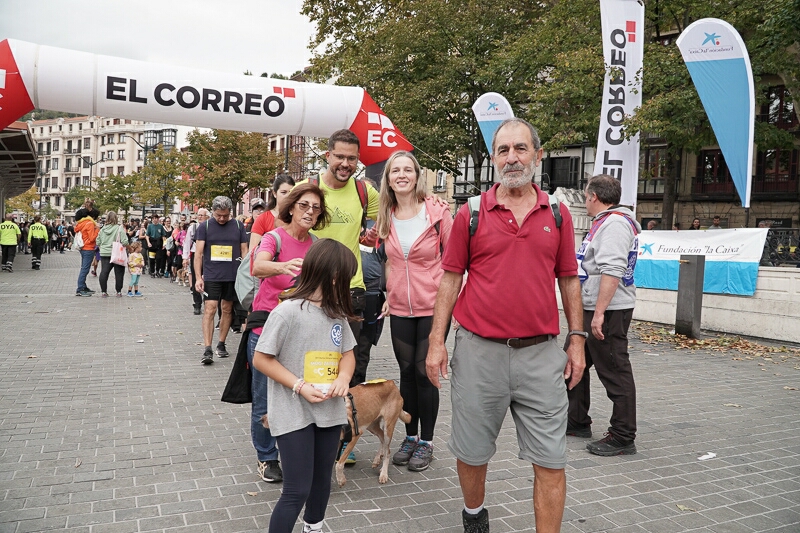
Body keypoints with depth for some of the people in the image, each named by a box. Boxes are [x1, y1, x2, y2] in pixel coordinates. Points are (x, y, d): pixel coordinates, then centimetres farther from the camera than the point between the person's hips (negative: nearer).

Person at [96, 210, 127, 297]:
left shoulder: (102, 229, 4)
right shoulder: (119, 228, -11)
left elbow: (98, 242, 7)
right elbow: (124, 242, -16)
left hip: (104, 254, 4)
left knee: (104, 272, 7)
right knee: (119, 273, 7)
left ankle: (103, 292, 8)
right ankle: (118, 292, 10)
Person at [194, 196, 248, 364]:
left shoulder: (238, 226, 4)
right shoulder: (204, 226, 0)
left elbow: (244, 251, 8)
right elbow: (198, 253, -1)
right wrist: (198, 277, -7)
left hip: (233, 276, 2)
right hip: (211, 276, -2)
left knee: (227, 309, 10)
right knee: (210, 309, -9)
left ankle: (221, 344, 23)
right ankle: (207, 350, -10)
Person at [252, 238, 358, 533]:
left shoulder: (337, 313, 3)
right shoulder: (287, 311, -18)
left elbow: (348, 353, 13)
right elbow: (261, 359, -14)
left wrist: (343, 378, -8)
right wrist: (299, 386, -19)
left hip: (328, 410, 7)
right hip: (294, 414, -7)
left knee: (321, 480, 21)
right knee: (297, 491, -4)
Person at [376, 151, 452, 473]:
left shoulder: (437, 212, -9)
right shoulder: (386, 217, 5)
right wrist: (389, 294, 8)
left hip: (432, 307, -4)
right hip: (400, 309, 4)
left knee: (425, 373, 3)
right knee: (407, 372, 13)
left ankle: (426, 442, 19)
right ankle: (410, 437, 27)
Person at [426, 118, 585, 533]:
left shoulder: (558, 215, 5)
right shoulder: (471, 214, 0)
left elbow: (568, 279, 10)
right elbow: (451, 279, 2)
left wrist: (577, 338, 5)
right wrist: (436, 340, -2)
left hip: (541, 354, 1)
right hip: (479, 351, 0)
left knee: (551, 461, 3)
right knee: (471, 451, 15)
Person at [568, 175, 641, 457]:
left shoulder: (615, 223, -17)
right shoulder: (604, 222, 18)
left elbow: (612, 271, -27)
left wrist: (599, 313, -30)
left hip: (609, 312, -11)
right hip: (590, 308, 11)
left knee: (614, 372, -3)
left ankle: (622, 438, 6)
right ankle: (576, 422, 31)